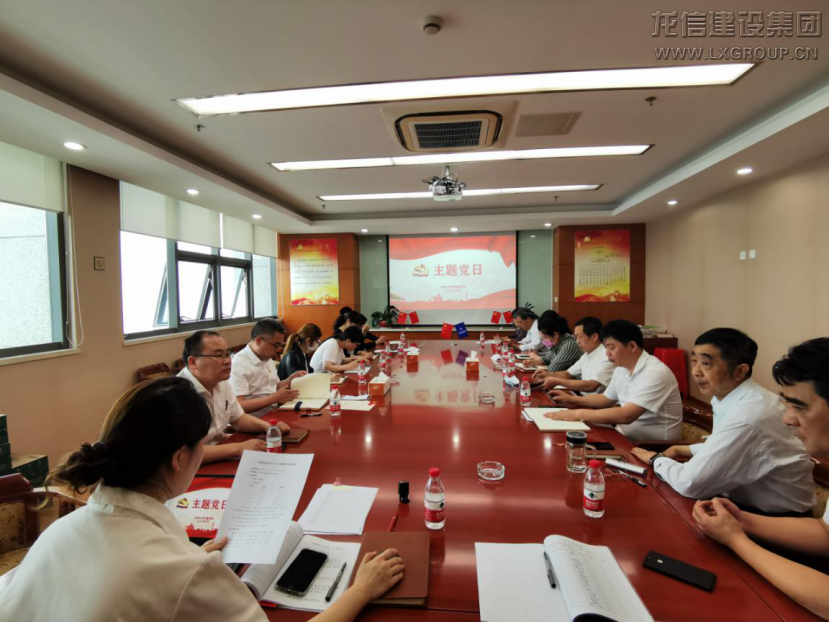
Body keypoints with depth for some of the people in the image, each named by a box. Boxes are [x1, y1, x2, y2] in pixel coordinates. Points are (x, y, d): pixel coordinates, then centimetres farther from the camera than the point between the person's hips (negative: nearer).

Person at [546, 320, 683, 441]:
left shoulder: (655, 373, -24)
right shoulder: (621, 368, 3)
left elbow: (626, 416, -32)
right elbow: (606, 399, 18)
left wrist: (579, 414, -28)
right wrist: (572, 399, 5)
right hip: (628, 433, 7)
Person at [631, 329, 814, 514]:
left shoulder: (746, 416, -32)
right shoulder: (737, 397, -4)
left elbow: (690, 484, -28)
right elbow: (723, 447, 15)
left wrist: (656, 459, -11)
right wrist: (681, 450, 3)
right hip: (752, 499, 7)